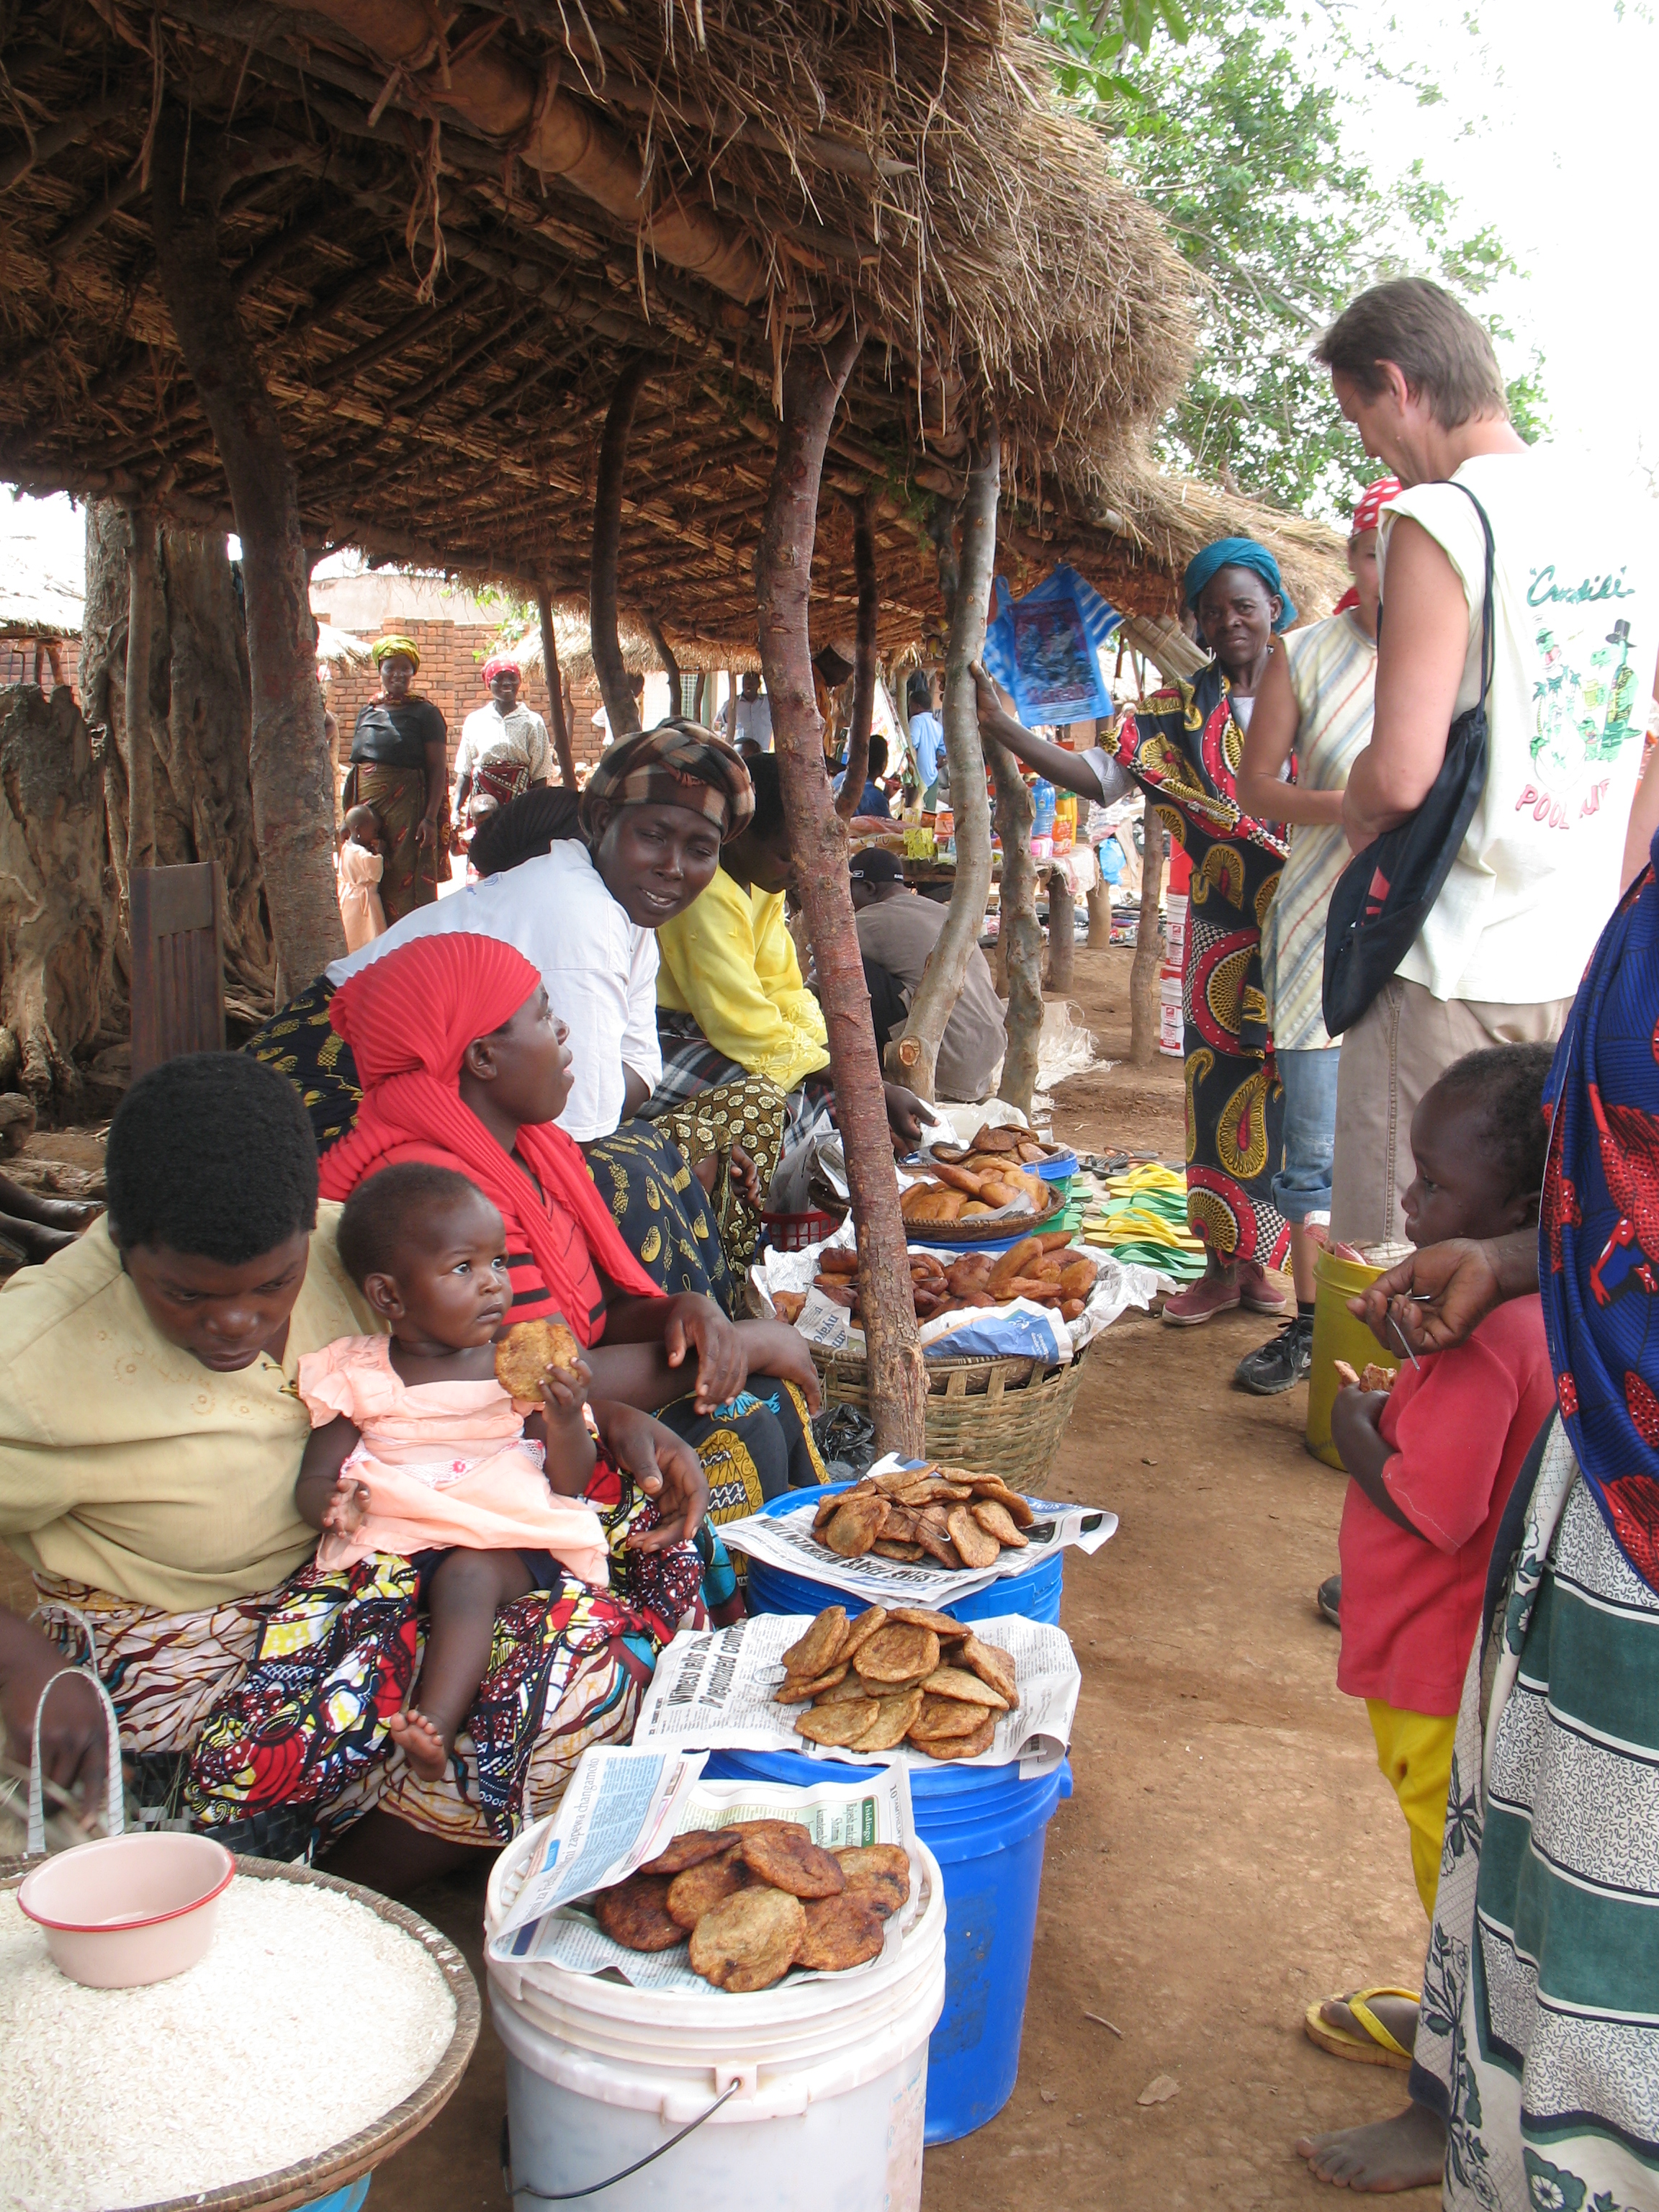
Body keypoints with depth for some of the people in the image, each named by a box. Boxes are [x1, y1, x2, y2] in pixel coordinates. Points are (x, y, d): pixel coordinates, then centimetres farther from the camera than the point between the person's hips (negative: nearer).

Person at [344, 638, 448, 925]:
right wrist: (350, 813, 11)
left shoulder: (425, 713, -1)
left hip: (407, 808, -5)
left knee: (407, 885, -6)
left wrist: (431, 818, -16)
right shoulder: (367, 712, 15)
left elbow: (438, 768, -7)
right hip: (367, 808, 5)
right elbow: (355, 765, 19)